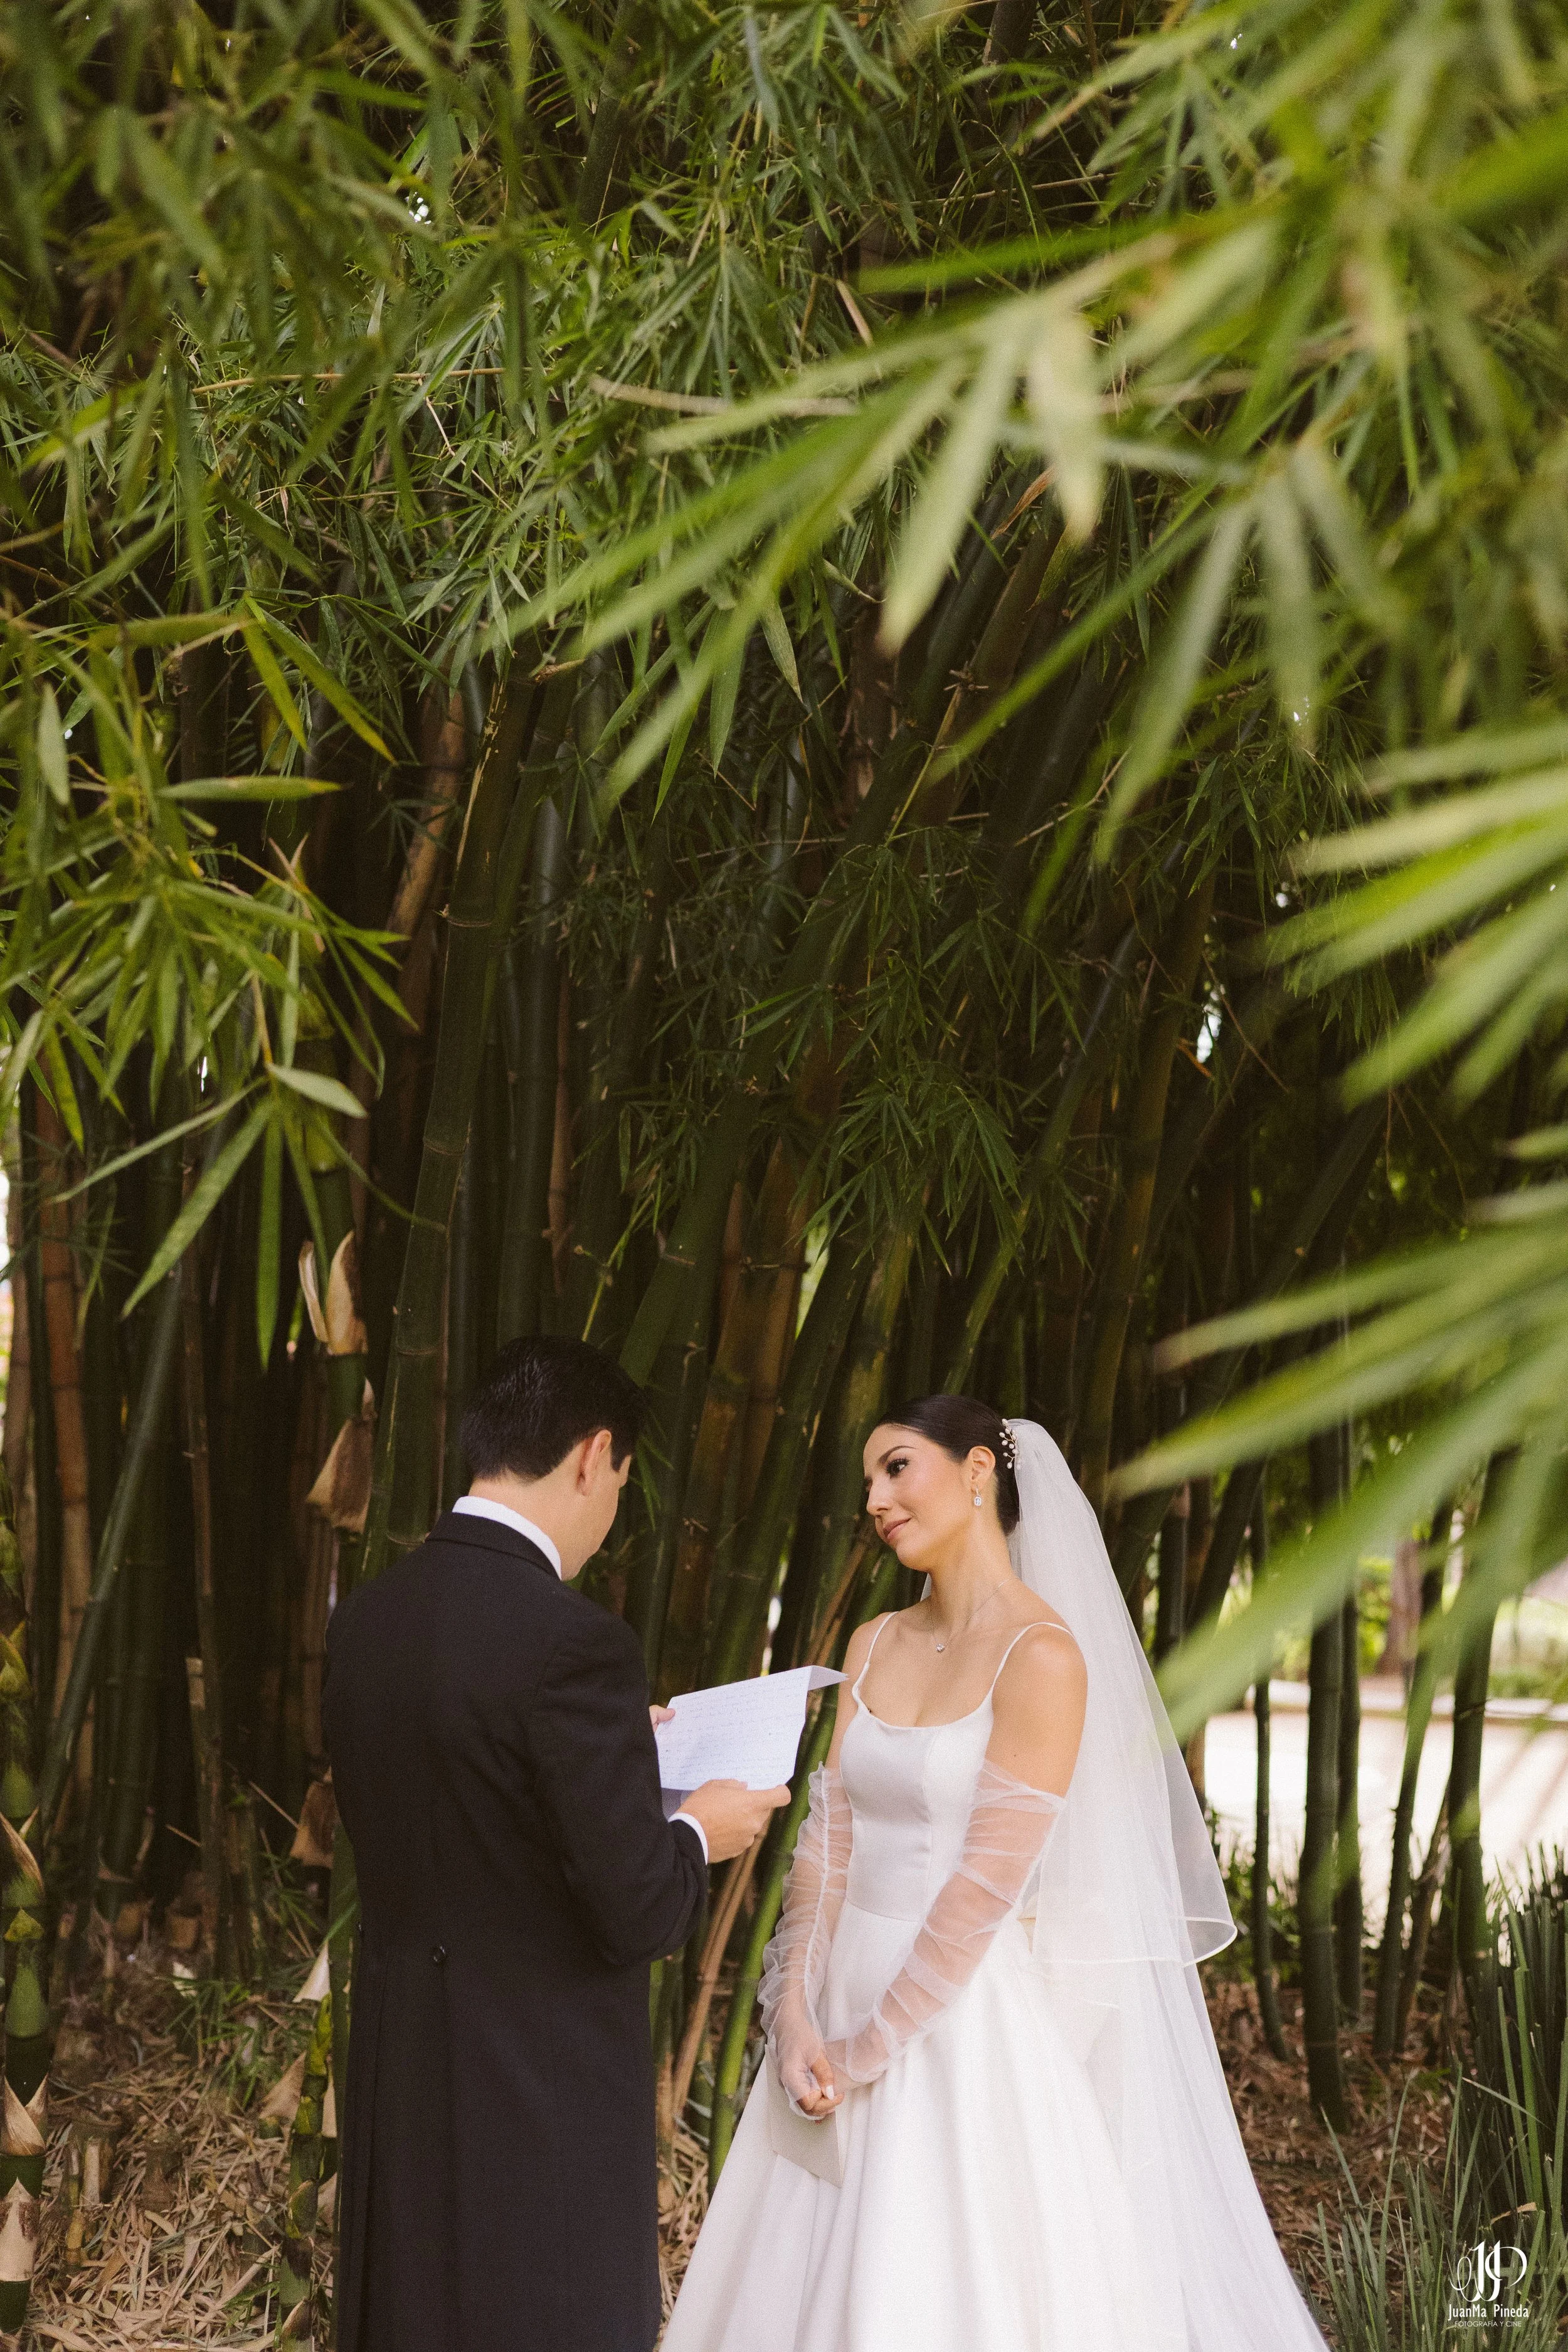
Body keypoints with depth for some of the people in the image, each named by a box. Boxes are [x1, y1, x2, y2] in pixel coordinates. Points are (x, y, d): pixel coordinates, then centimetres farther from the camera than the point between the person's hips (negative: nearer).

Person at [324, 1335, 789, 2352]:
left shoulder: (363, 1621, 1)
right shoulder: (576, 1642, -21)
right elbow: (636, 1912, -19)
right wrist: (697, 1835, 2)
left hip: (398, 2074, 7)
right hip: (544, 2091, -7)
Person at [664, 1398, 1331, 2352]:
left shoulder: (1043, 1654, -13)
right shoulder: (876, 1645, 8)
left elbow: (988, 1880, -17)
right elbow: (830, 1835, 4)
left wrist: (871, 2046, -14)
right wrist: (795, 2019, -7)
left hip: (965, 2019, -6)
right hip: (847, 1998, 7)